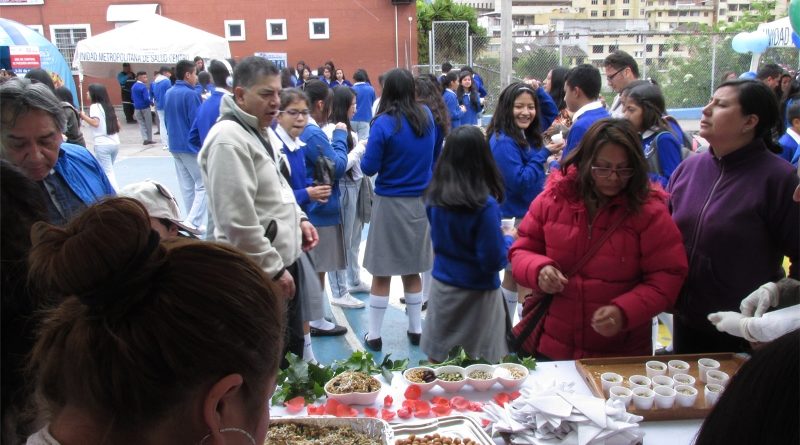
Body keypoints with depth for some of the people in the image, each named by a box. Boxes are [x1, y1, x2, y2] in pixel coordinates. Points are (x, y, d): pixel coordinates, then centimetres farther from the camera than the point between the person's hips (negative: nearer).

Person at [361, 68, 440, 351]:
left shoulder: (383, 123, -15)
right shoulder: (427, 117, 1)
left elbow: (369, 168, -12)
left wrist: (364, 152, 7)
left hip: (391, 204, -4)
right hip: (421, 202, 5)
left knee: (382, 272, 5)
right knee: (412, 269, 16)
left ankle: (374, 335, 13)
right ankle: (416, 329, 25)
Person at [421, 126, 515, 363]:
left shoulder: (434, 196, -5)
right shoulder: (484, 205, -22)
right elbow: (494, 261, -19)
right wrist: (508, 238, 0)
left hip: (441, 288, 5)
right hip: (476, 296, -5)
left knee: (438, 363, 16)